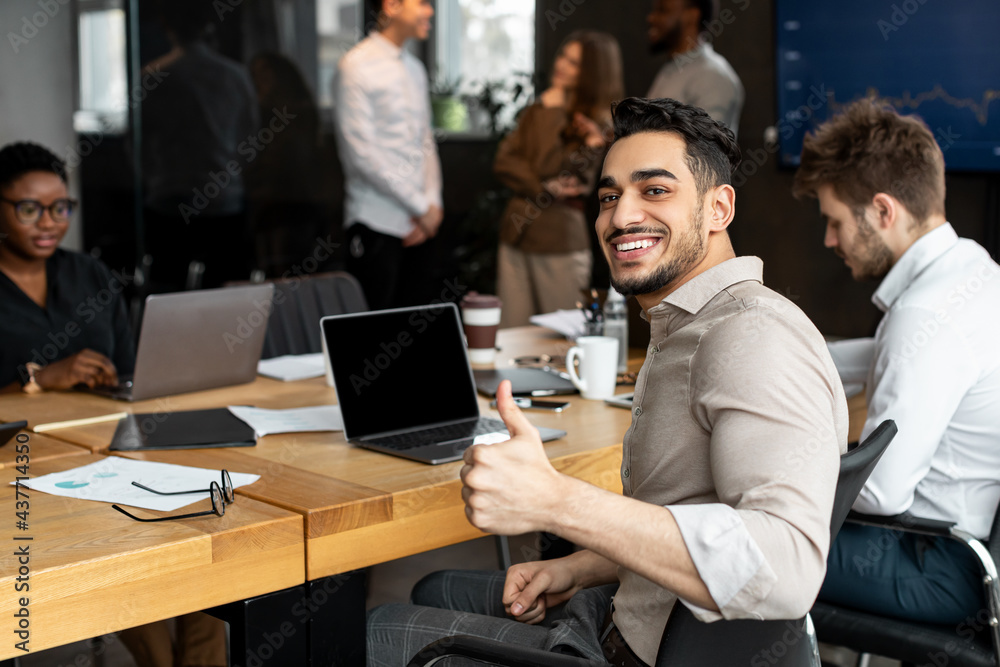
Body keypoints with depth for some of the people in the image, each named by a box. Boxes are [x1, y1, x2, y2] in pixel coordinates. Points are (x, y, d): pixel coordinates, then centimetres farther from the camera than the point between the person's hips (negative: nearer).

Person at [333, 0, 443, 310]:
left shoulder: (415, 69, 15)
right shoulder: (357, 66, -9)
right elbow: (362, 154, -14)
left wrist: (433, 203, 0)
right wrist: (422, 207, -11)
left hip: (417, 225, 7)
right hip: (377, 225, -7)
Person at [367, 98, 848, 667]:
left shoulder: (754, 337, -24)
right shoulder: (684, 332, 12)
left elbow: (784, 573, -39)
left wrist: (554, 501, -41)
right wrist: (577, 571, 6)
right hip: (632, 618, 10)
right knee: (435, 593, 27)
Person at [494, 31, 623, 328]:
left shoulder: (596, 125, -6)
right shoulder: (536, 112, 13)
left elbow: (548, 167, -17)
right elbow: (503, 161, 4)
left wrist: (552, 111, -7)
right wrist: (542, 188, -13)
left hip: (559, 246, -5)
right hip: (516, 236, 5)